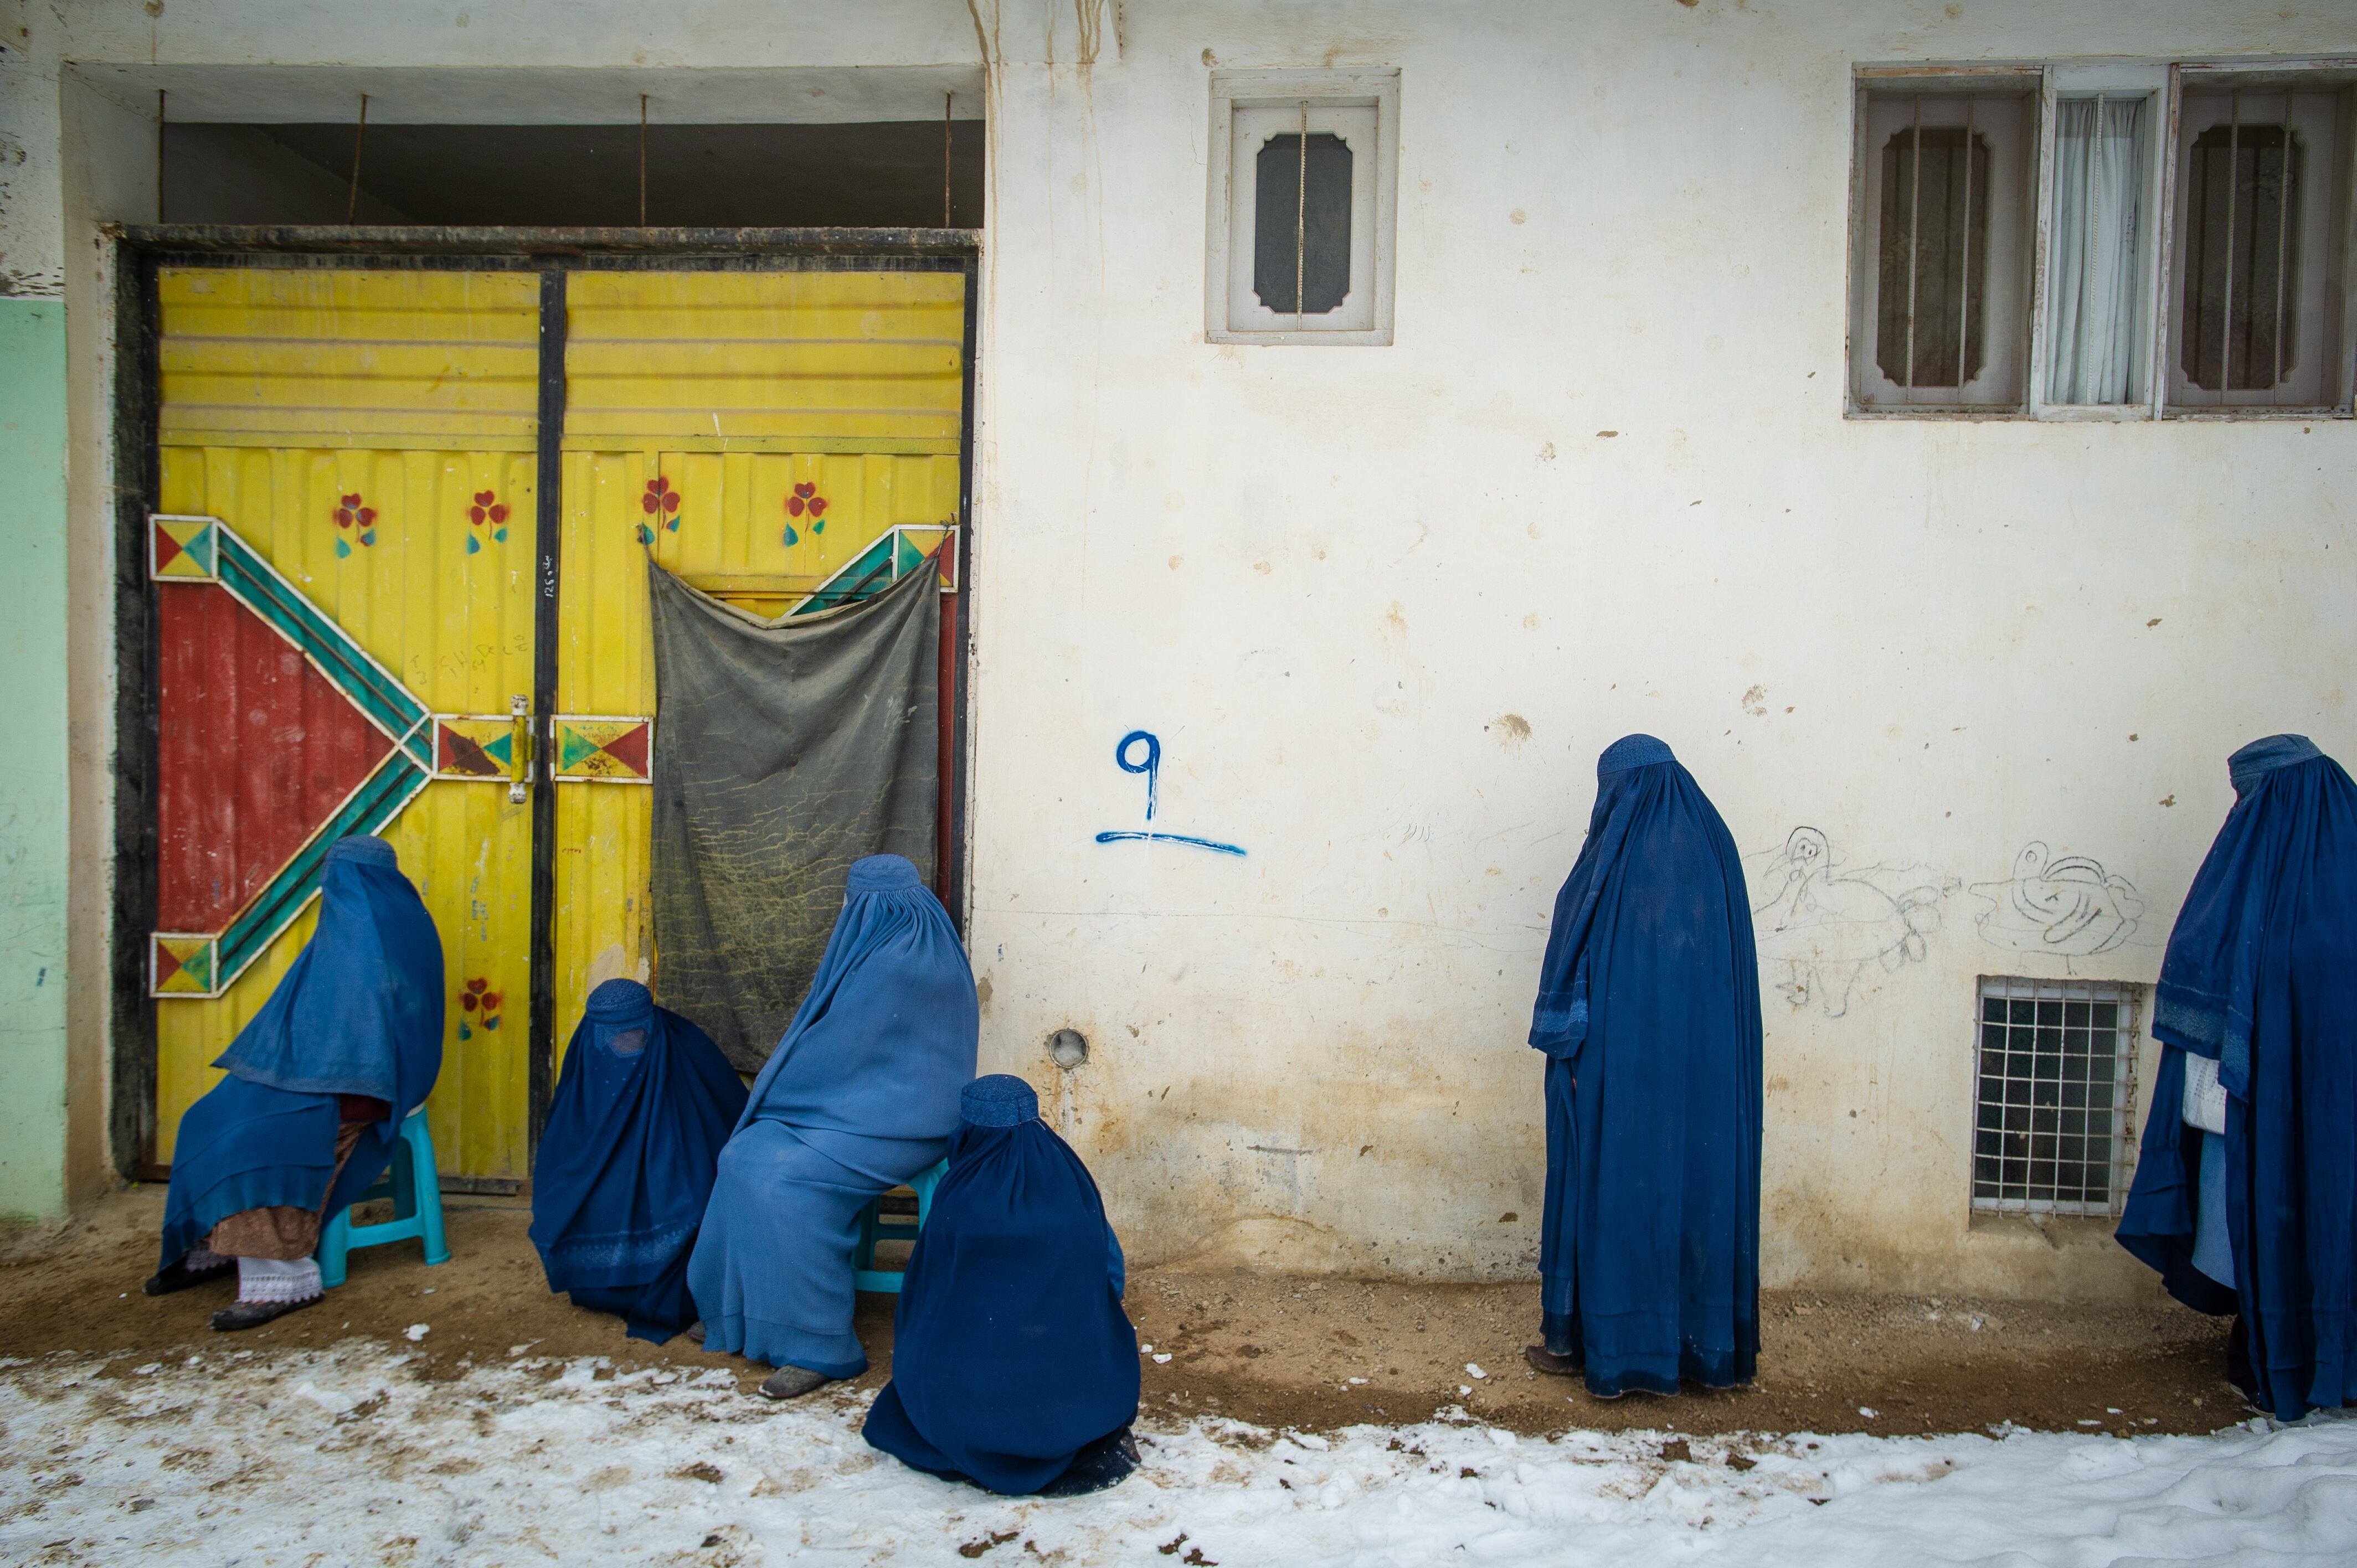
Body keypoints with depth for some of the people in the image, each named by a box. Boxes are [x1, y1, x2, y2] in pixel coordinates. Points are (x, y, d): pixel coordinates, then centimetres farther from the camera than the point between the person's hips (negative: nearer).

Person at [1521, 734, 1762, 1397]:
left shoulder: (1610, 859, -11)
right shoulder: (1715, 849, 3)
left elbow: (1571, 959, -11)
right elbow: (1734, 968, 7)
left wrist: (1563, 1045, -3)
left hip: (1615, 1060, -4)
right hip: (1706, 1065, 5)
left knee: (1605, 1182, 5)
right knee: (1698, 1182, 12)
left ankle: (1579, 1337, 13)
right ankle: (1706, 1338, 22)